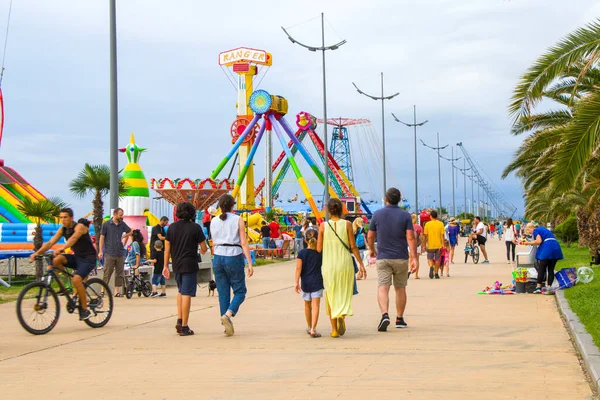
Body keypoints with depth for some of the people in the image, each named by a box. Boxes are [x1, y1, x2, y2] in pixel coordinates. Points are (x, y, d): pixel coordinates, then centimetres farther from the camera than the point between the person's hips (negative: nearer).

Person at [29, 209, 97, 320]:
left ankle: (85, 310, -15)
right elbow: (50, 243, -5)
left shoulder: (80, 227, -18)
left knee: (76, 279, -28)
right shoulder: (62, 229, 3)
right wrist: (37, 253, -20)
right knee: (56, 260, -20)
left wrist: (62, 248, -57)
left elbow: (74, 238, -39)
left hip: (88, 258, -7)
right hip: (77, 257, 7)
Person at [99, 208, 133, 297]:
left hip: (120, 253, 4)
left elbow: (130, 231, 26)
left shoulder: (122, 224, 9)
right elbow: (102, 237, -1)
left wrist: (124, 236, 10)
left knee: (119, 273, 5)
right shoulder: (106, 224, -2)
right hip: (109, 253, -4)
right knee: (107, 273, -5)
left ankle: (117, 291, 11)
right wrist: (100, 251, -6)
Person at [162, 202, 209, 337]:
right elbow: (204, 248, -4)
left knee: (180, 291, 22)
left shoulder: (171, 227, 3)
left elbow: (167, 249, 4)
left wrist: (166, 266, 10)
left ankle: (179, 320, 11)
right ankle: (184, 327, -4)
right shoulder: (195, 228, -7)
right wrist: (203, 251, 20)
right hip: (190, 265, -4)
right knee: (186, 294, -3)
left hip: (176, 265, 4)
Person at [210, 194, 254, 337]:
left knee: (223, 293, 9)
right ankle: (227, 315, -17)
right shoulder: (238, 220, -5)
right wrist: (250, 263, -9)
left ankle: (227, 325, 8)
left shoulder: (214, 222, 7)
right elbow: (244, 243, -9)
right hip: (234, 258, -4)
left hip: (218, 258, 4)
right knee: (239, 291, 7)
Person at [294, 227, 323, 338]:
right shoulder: (321, 253, -3)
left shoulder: (302, 253, -5)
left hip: (305, 283, 1)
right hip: (317, 282, -1)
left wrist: (296, 282, -9)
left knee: (307, 305, 17)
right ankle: (313, 329, -18)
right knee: (315, 305, -6)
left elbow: (299, 268, -10)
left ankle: (309, 328, 32)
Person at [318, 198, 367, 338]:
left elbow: (319, 249, -2)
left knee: (331, 296, 10)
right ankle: (342, 315, -20)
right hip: (345, 263, 0)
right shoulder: (347, 224, -3)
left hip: (328, 264, 0)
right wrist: (361, 263, 4)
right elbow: (353, 246, -3)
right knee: (345, 293, 10)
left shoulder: (323, 226, -3)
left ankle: (334, 329, 10)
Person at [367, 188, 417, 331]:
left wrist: (372, 249, 24)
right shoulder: (405, 216, -3)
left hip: (383, 257, -1)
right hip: (401, 258, 1)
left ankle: (385, 315, -28)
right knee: (400, 288, 13)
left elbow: (370, 236, 5)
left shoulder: (377, 214, -1)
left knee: (383, 287, -6)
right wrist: (414, 258, -9)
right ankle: (400, 319, 20)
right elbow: (410, 237, -10)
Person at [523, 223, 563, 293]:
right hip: (556, 248, 7)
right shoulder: (542, 229, 27)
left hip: (547, 250, -7)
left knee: (541, 269, -1)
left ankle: (538, 287, -3)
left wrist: (529, 243, 0)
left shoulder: (535, 230, 2)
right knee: (551, 269, 8)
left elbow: (539, 241, -12)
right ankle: (549, 286, 5)